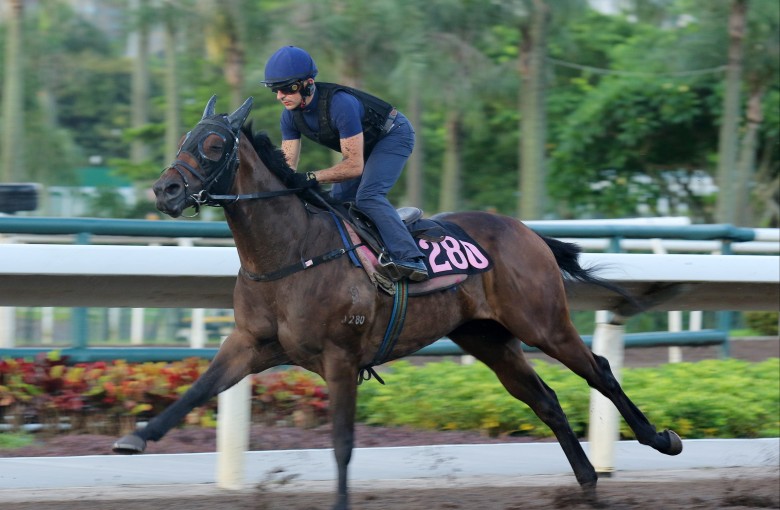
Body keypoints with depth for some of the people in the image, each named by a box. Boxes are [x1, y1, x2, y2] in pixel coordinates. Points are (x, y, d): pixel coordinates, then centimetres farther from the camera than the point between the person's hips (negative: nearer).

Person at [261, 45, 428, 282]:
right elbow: (287, 165, -12)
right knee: (338, 200, 6)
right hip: (363, 144, 9)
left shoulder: (339, 104, -39)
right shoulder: (291, 114, -14)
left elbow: (354, 165, -38)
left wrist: (312, 178, -46)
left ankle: (409, 259, -34)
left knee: (367, 196, -27)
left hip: (394, 135, -9)